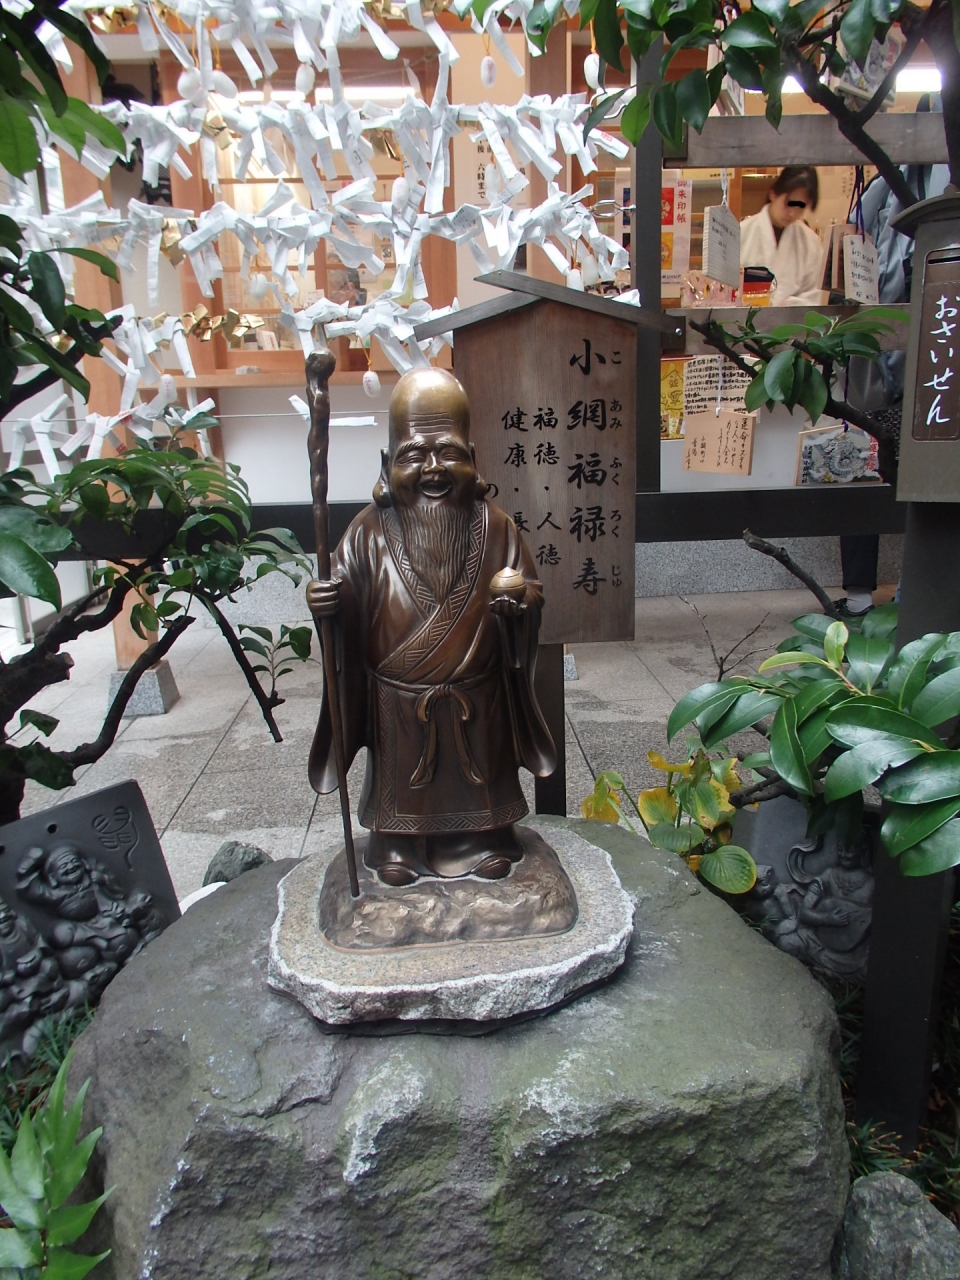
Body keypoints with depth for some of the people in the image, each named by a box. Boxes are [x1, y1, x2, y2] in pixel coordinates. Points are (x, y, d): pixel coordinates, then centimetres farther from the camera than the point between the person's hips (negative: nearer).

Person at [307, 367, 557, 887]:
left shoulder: (494, 525, -7)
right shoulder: (371, 529, -10)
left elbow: (531, 589, -1)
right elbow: (345, 597, -6)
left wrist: (520, 594, -24)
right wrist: (325, 601, -29)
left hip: (475, 694, 1)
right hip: (399, 698, -1)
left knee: (479, 770, 21)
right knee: (402, 776, 19)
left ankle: (486, 838, 44)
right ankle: (396, 844, 42)